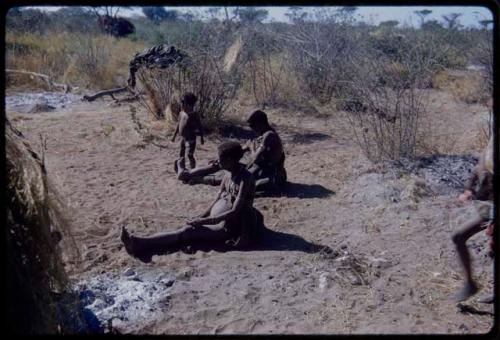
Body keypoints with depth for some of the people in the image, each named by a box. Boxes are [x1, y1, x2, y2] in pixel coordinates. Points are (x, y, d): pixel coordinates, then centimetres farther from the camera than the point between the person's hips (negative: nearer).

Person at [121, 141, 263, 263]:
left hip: (229, 228, -8)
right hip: (219, 221, 8)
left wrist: (203, 221, -25)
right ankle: (140, 244, -23)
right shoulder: (229, 174, 8)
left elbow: (234, 212, -26)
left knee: (188, 231, -20)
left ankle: (140, 243, -26)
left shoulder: (245, 179, -19)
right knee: (187, 230, -11)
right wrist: (199, 218, 0)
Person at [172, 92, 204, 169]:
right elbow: (179, 124, 18)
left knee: (190, 155, -8)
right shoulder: (181, 113, 6)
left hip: (190, 139, -7)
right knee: (181, 154, 14)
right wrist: (174, 135, 21)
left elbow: (200, 126, -10)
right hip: (182, 138, 7)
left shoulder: (194, 115, -14)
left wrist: (201, 137, -11)